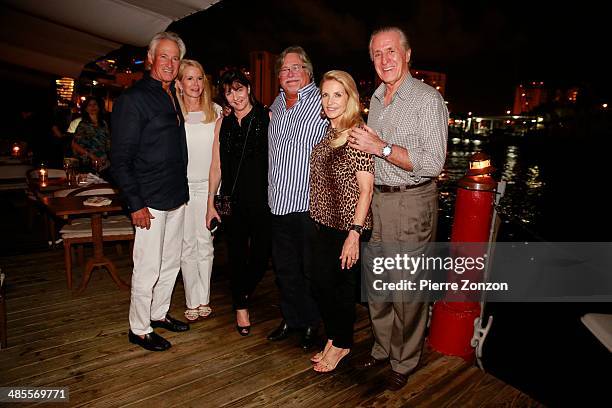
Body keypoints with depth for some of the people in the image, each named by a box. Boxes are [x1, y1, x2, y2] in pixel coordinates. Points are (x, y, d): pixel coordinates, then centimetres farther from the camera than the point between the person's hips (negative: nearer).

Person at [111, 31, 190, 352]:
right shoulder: (133, 99, -10)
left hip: (177, 197, 8)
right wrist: (135, 204, -17)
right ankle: (139, 329, 21)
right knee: (148, 269, 2)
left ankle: (159, 313, 36)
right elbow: (120, 159, -14)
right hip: (150, 202, -8)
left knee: (171, 263, 17)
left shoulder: (174, 96, 13)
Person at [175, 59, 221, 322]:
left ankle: (204, 299, 20)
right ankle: (192, 302, 18)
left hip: (208, 185, 1)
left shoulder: (216, 111, 5)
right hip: (182, 185, -1)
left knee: (205, 243, 7)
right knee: (187, 246, 5)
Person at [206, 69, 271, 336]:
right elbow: (216, 166, 9)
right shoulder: (223, 124, 8)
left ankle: (244, 295, 37)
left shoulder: (267, 118, -2)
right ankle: (241, 308, 29)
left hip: (263, 199, -2)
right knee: (237, 255, 9)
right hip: (233, 201, 2)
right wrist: (211, 203, 8)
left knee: (261, 254, 5)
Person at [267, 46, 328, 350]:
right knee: (284, 267, 17)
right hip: (279, 203, 7)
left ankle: (311, 324, 29)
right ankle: (291, 319, 36)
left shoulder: (324, 103, -8)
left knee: (310, 268, 8)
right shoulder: (276, 104, 13)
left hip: (309, 203, -6)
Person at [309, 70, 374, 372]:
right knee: (320, 284, 14)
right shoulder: (326, 132, 10)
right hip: (325, 223, 8)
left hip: (347, 226, -7)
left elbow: (366, 189, -17)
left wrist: (354, 233, -21)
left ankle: (341, 344, 31)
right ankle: (333, 339, 36)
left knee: (342, 285, 7)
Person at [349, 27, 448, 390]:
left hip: (413, 204, -7)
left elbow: (433, 163, -19)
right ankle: (383, 347, 35)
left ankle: (404, 363, 24)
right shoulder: (376, 99, 14)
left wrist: (381, 147, -21)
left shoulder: (428, 99, -10)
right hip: (378, 200, 7)